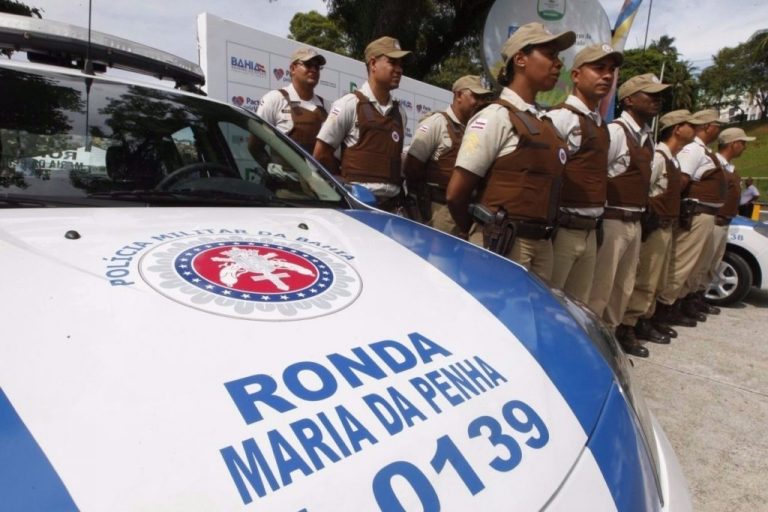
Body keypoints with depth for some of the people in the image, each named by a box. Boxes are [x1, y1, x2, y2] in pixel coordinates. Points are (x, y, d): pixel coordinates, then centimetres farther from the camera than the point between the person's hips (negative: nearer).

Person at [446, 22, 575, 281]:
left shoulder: (545, 123, 14)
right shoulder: (496, 116, -9)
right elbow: (456, 193, -11)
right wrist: (475, 234, 3)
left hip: (541, 244, 7)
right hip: (502, 244, -7)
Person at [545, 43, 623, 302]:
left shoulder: (601, 125, 16)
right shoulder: (561, 117, -11)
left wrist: (596, 226, 20)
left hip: (589, 233, 8)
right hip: (562, 230, -8)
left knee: (578, 306, 16)